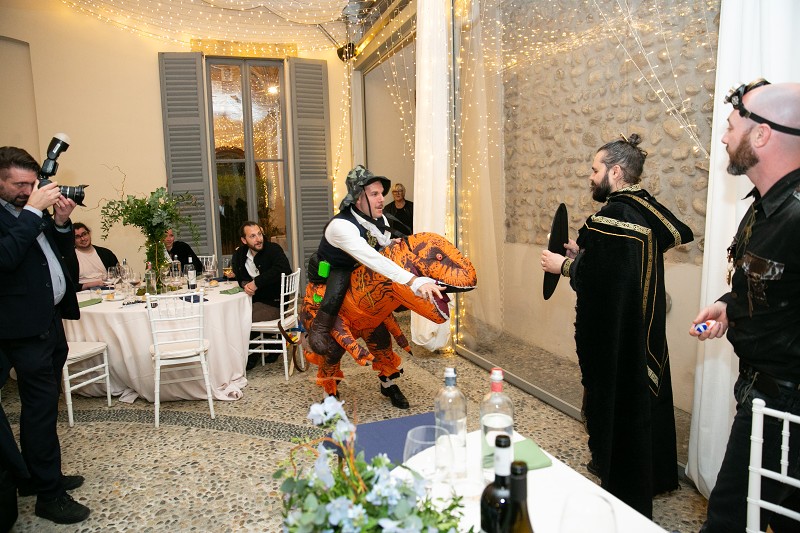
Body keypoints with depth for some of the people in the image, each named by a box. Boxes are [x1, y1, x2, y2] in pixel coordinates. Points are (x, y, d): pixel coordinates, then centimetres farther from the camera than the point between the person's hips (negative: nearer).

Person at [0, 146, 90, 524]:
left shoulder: (33, 210, 12)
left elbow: (64, 251, 17)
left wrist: (61, 223, -2)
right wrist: (33, 211, -23)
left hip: (51, 319, 8)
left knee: (43, 405, 16)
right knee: (41, 407, -2)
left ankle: (38, 477, 30)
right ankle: (49, 496, 9)